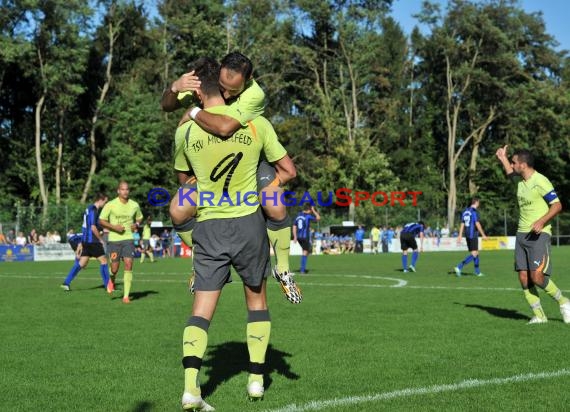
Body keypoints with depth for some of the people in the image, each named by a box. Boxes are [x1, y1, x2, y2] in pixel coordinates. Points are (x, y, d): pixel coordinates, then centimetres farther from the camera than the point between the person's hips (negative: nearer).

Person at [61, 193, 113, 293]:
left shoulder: (89, 208, 16)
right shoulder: (93, 210, -14)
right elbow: (93, 227, -21)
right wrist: (101, 239, -11)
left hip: (86, 240, 9)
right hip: (92, 241, -9)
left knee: (81, 263, 10)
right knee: (103, 260, -3)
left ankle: (66, 283, 9)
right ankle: (108, 286, 0)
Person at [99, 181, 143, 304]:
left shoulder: (134, 205, 4)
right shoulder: (110, 205, -5)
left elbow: (139, 218, 21)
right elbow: (101, 220, 0)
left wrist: (136, 224, -1)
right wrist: (114, 227, -14)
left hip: (128, 239, 1)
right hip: (114, 239, -1)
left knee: (128, 264, -12)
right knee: (115, 267, 0)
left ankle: (126, 296, -8)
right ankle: (112, 281, 39)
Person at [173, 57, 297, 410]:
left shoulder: (188, 130, -1)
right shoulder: (256, 123, -3)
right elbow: (289, 170, 4)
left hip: (208, 226, 0)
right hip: (248, 222, 0)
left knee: (202, 306, 2)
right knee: (257, 297, 18)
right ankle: (256, 378, 19)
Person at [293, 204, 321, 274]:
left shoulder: (298, 216, 12)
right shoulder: (308, 216, -9)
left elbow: (294, 227, 13)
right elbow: (318, 218, -2)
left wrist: (295, 237, 15)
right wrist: (314, 210, 7)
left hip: (299, 237, 7)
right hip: (305, 236, -7)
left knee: (305, 251, 21)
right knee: (305, 252, -1)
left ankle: (303, 268, 15)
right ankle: (302, 270, -4)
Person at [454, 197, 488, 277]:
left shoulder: (465, 211, 13)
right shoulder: (474, 211, -12)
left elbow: (462, 224, 12)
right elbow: (477, 224, -17)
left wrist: (460, 236, 13)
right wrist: (483, 235, -12)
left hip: (467, 235, 9)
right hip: (473, 235, -9)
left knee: (476, 253, 16)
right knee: (473, 254, -10)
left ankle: (477, 272, 18)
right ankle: (459, 267, -24)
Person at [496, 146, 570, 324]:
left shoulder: (540, 181, -14)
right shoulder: (521, 180, 10)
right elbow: (510, 174, 37)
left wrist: (542, 221, -28)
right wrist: (503, 158, 38)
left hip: (539, 234, -8)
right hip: (521, 234, 8)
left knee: (537, 277, -16)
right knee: (524, 278, -2)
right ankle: (539, 315, 5)